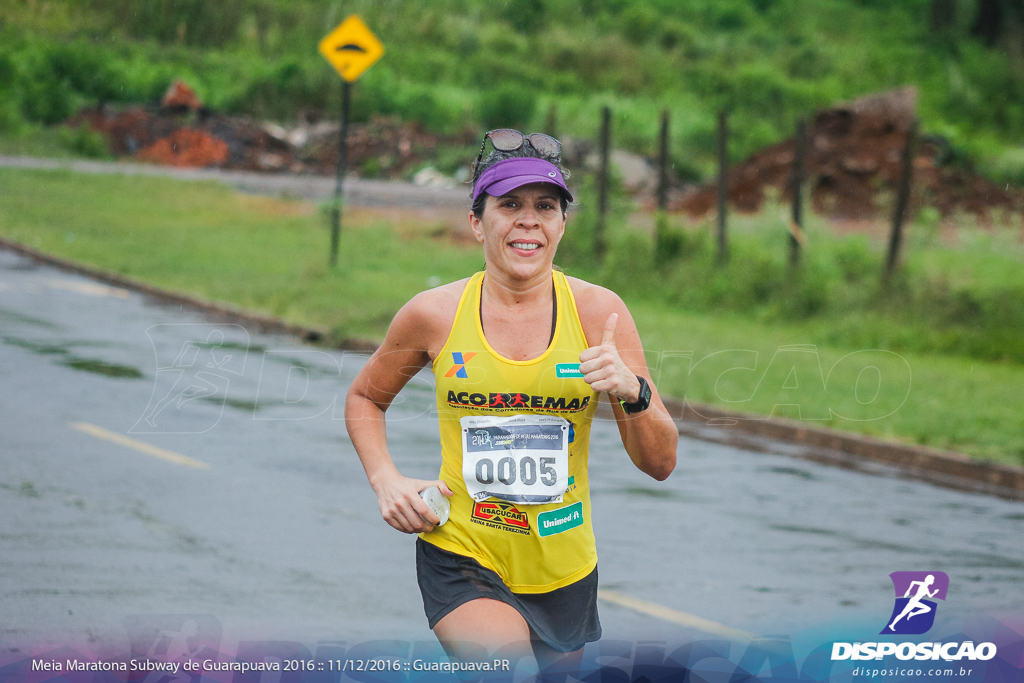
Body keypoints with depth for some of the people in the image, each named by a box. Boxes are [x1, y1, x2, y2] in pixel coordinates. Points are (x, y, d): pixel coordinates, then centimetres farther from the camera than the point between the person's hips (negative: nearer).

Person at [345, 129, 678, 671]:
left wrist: (631, 393, -23)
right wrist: (386, 481, -1)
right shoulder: (434, 315, -4)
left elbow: (660, 463, -4)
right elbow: (364, 399, 16)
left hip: (563, 572, 3)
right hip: (460, 560, -2)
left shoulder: (597, 312, -4)